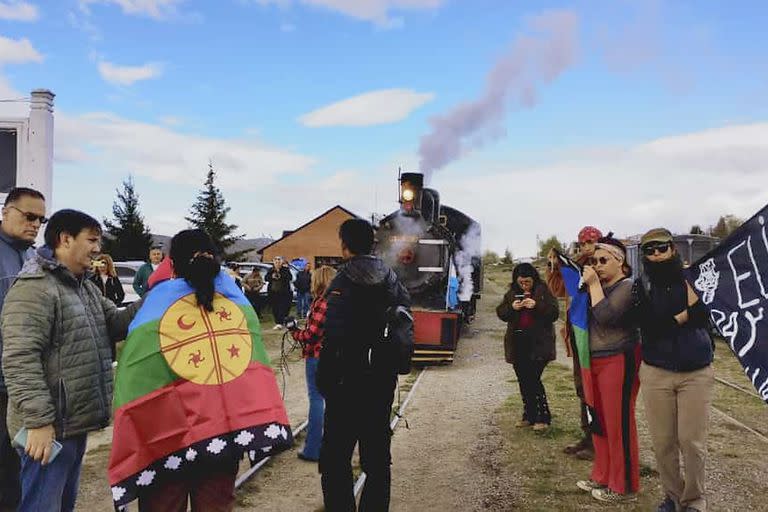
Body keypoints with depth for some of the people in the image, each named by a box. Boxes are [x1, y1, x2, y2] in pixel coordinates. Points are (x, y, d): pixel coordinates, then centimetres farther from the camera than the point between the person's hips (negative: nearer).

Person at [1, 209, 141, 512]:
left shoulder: (86, 287, 16)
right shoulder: (34, 288, -16)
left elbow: (115, 325, 11)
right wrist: (38, 420, -25)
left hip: (75, 421, 10)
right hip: (48, 426, -9)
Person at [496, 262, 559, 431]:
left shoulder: (544, 291, -3)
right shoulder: (512, 293, 10)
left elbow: (554, 313, -9)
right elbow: (500, 313, 8)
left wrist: (537, 305, -23)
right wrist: (511, 307, -11)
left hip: (538, 343, -5)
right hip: (518, 344, 5)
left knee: (533, 379, -11)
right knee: (523, 380, 9)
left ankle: (543, 417, 1)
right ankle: (529, 415, 20)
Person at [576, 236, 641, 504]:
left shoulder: (627, 287, -11)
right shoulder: (601, 287, 15)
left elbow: (605, 316, -23)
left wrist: (593, 285, -16)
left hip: (618, 361, -9)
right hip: (596, 361, 9)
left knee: (619, 423, -1)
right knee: (600, 421, 16)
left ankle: (623, 487, 10)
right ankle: (603, 476, 29)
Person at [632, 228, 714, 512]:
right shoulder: (641, 286, 0)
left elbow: (702, 317, -10)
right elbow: (650, 328, -11)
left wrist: (685, 278, -12)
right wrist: (685, 315, -11)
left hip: (697, 373, 0)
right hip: (656, 373, 0)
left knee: (692, 442, -1)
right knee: (663, 442, 6)